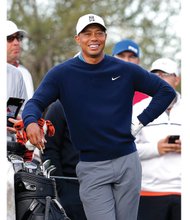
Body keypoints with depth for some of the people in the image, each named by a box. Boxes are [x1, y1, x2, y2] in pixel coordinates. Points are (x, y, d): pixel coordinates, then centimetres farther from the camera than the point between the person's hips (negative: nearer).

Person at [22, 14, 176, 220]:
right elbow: (35, 102, -7)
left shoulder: (125, 70, 4)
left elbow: (166, 91, 11)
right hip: (91, 168, -2)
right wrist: (31, 122, -30)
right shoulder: (61, 74, 0)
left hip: (127, 162, 2)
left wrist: (141, 121, 2)